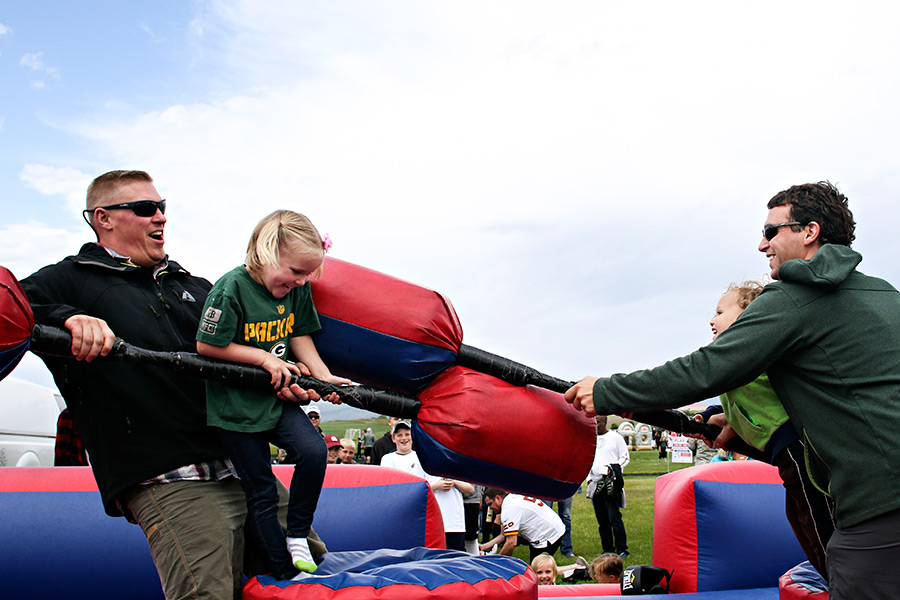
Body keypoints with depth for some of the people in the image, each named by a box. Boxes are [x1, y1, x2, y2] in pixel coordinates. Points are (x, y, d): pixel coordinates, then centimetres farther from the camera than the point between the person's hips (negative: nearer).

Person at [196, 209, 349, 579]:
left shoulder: (298, 289, -3)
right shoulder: (231, 288, -21)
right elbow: (207, 346, -17)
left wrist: (324, 376, -5)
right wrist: (266, 359, -15)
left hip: (278, 397, 5)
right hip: (235, 406, -5)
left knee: (313, 451, -18)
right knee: (261, 493, 3)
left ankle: (297, 536, 5)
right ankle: (283, 574, 17)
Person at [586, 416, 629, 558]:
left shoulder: (615, 437, 1)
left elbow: (626, 458, 1)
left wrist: (613, 468, -13)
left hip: (611, 483, -5)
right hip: (595, 482, 5)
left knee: (614, 518, -10)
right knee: (602, 520, 8)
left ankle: (622, 549, -2)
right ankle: (608, 550, 15)